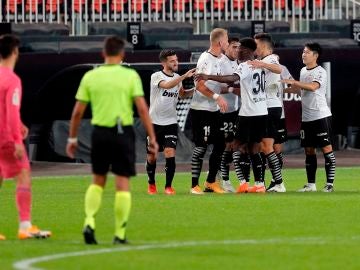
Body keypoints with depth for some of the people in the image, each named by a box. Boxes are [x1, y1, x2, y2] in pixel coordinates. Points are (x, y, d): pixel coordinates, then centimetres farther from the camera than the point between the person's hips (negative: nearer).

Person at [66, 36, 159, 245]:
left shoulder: (90, 76, 2)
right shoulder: (130, 76, -4)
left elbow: (78, 112, 4)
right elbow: (142, 108, -10)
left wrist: (73, 138, 14)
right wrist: (152, 138, -7)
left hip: (100, 132, 2)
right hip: (123, 132, -2)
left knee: (98, 181, 18)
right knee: (122, 183, 4)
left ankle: (89, 222, 0)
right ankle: (120, 234, 5)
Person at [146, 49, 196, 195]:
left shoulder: (177, 78, 7)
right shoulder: (156, 76, -10)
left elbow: (182, 94, 26)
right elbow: (167, 85, -31)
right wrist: (184, 76, -39)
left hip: (170, 122, 3)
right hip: (154, 121, -3)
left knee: (170, 153, -14)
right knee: (152, 156, 6)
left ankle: (168, 186, -6)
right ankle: (151, 183, 28)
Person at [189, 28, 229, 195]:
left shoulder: (217, 59, 13)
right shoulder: (206, 59, -16)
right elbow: (200, 85, -23)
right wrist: (217, 97, -29)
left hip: (213, 110, 10)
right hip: (201, 110, -10)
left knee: (219, 145, 11)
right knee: (201, 147, -6)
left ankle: (211, 182, 20)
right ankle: (194, 185, -1)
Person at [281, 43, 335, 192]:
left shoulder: (320, 72, -10)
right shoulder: (303, 71, 14)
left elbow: (313, 86, -29)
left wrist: (294, 82, -34)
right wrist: (283, 90, 24)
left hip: (321, 115, -8)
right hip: (306, 117, 8)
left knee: (326, 148, -7)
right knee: (309, 150, 9)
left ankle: (330, 183, -6)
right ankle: (311, 184, 14)